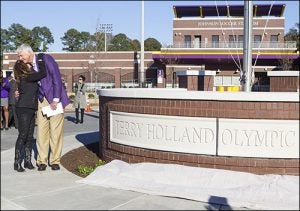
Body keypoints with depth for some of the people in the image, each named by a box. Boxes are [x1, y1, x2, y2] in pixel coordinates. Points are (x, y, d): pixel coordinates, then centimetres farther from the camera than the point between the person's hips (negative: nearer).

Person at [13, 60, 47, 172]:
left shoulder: (30, 77, 13)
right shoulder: (26, 77, -13)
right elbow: (43, 73, -16)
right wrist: (40, 63, -1)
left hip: (31, 110, 9)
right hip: (23, 109, -9)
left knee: (30, 136, 9)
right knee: (22, 136, -5)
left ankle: (27, 161, 15)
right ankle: (17, 163, 1)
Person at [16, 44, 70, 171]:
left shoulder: (46, 58, -10)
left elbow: (56, 77, -15)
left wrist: (55, 100, -18)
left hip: (55, 99, -5)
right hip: (42, 100, 5)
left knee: (56, 131, -2)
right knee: (41, 131, 0)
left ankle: (55, 161, 8)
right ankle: (42, 161, 10)